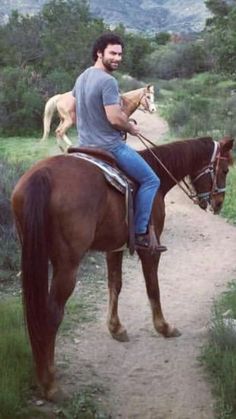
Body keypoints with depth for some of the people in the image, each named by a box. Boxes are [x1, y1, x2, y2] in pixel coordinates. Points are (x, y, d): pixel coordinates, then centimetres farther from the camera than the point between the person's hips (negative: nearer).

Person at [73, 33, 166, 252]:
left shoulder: (82, 78, 10)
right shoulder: (108, 81, -19)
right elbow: (115, 118, -25)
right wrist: (132, 128, -6)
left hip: (86, 145, 9)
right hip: (110, 147, -9)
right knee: (150, 180, -1)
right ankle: (140, 233, -4)